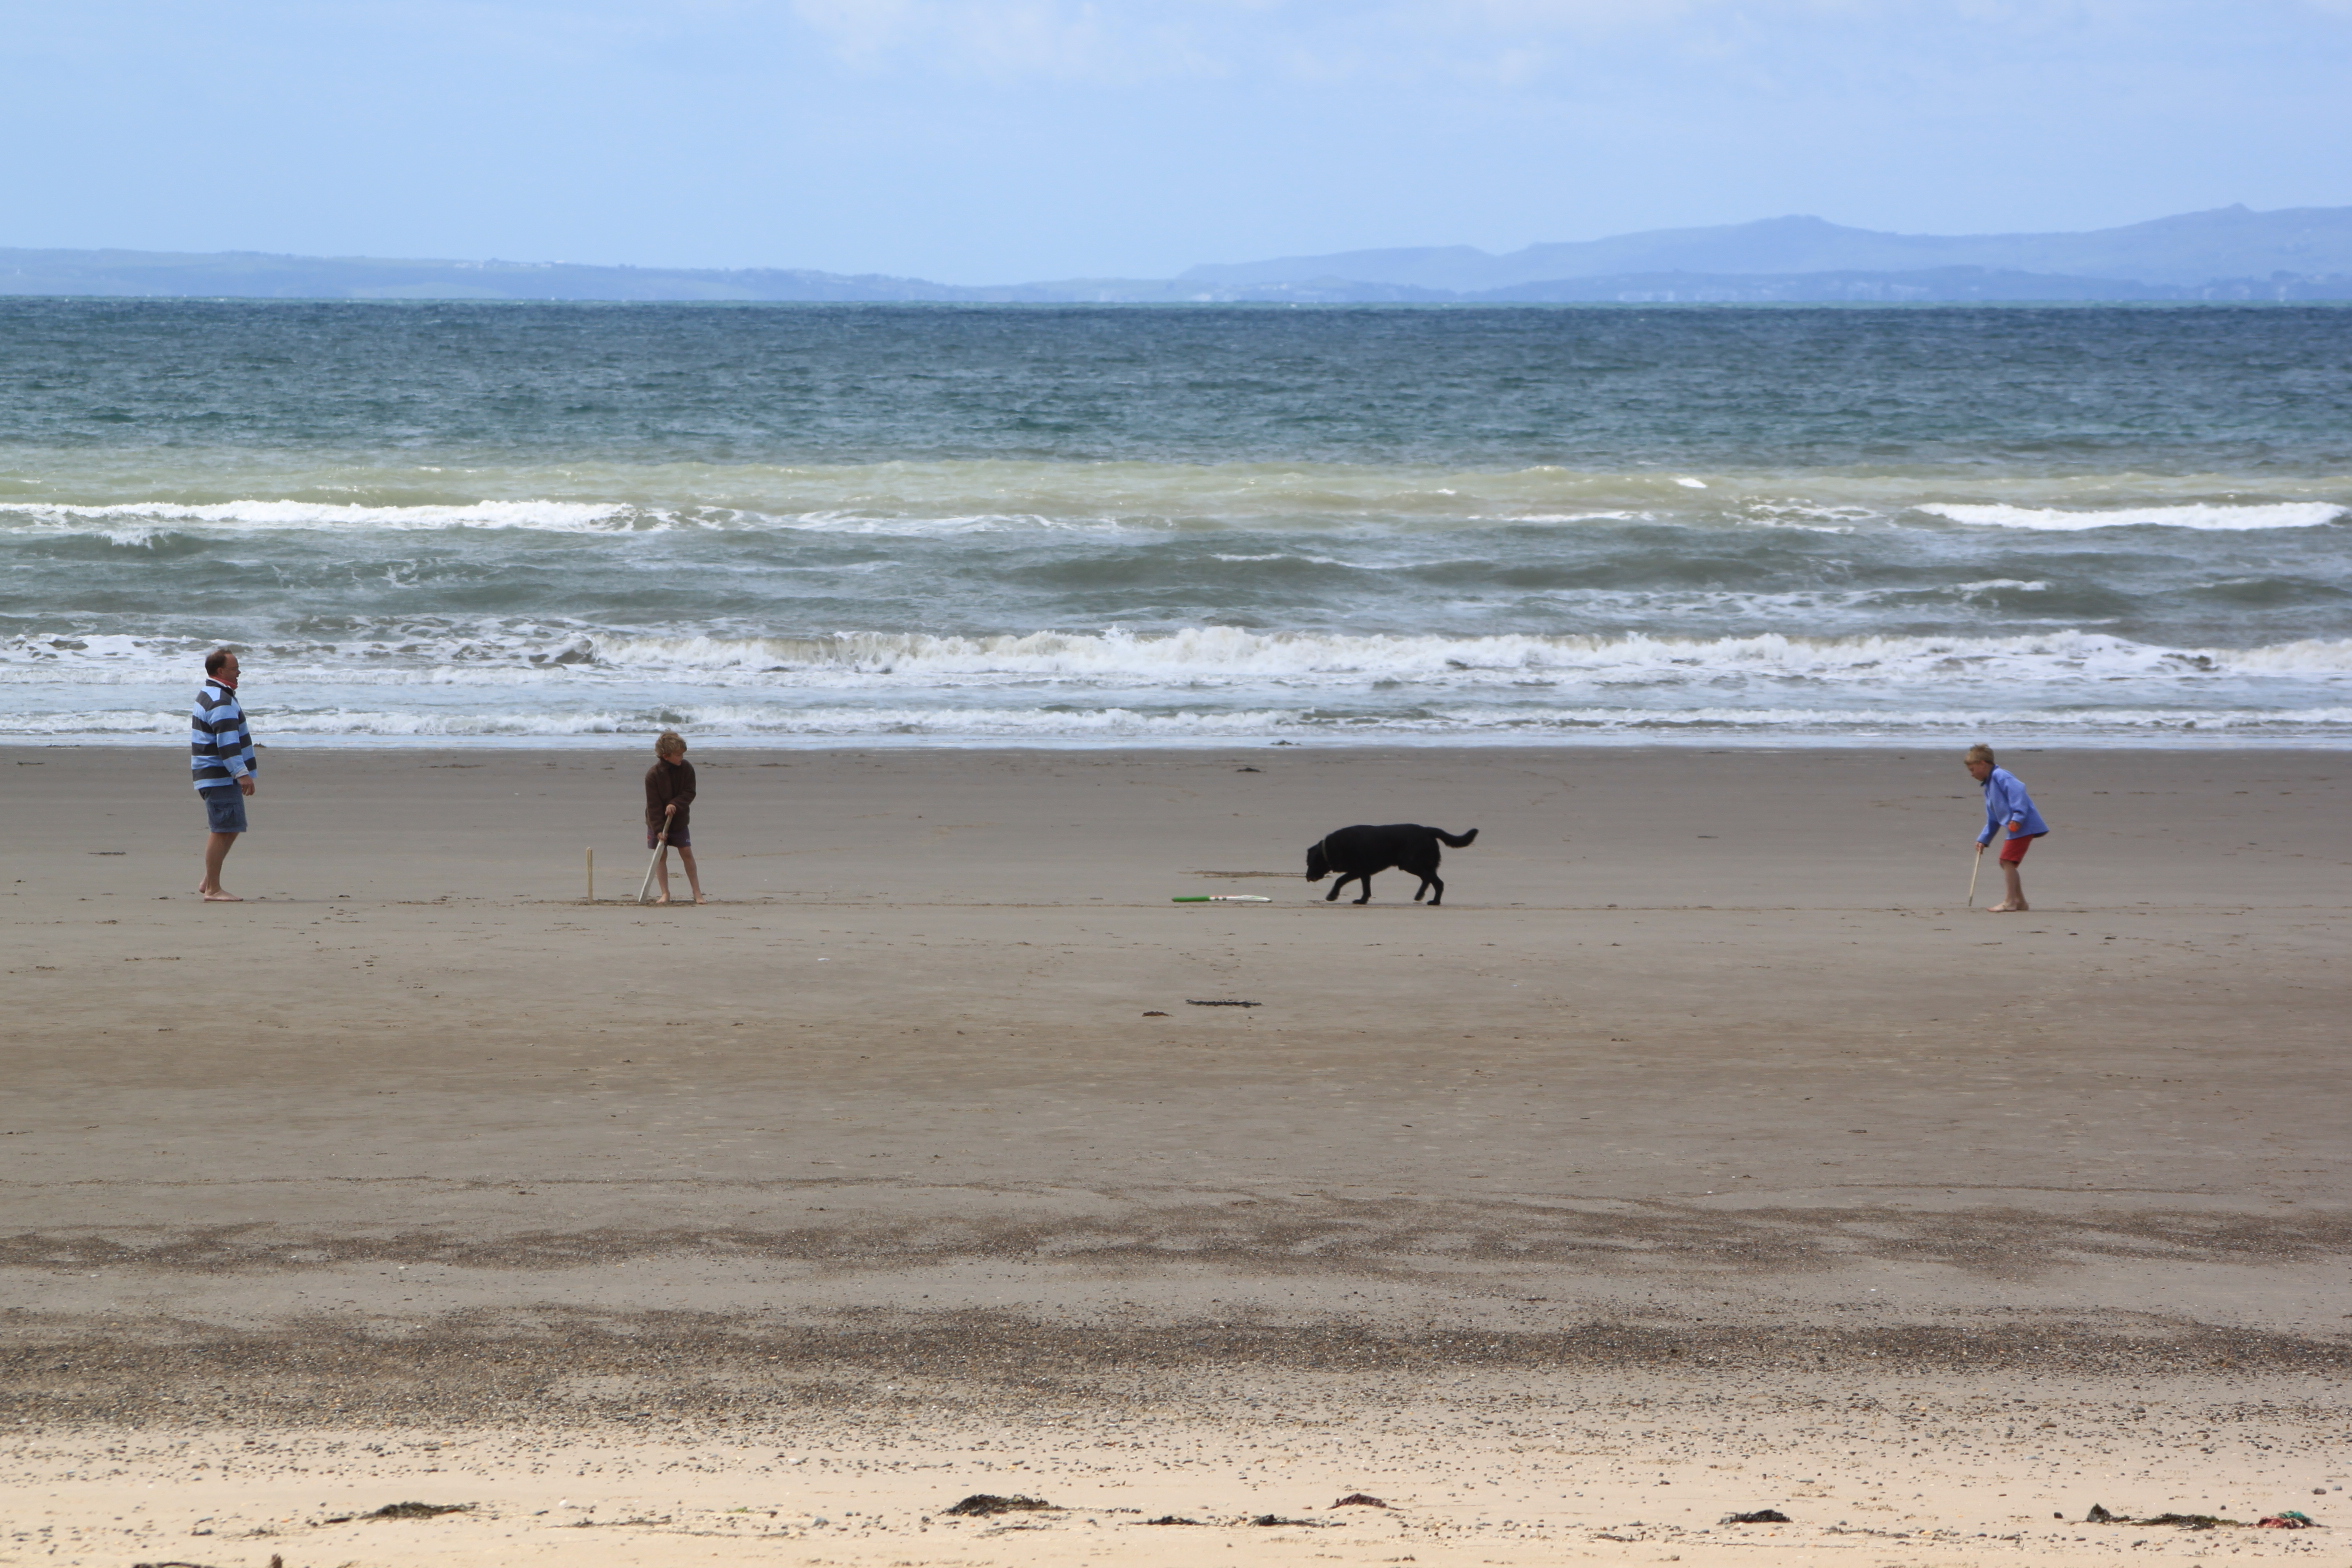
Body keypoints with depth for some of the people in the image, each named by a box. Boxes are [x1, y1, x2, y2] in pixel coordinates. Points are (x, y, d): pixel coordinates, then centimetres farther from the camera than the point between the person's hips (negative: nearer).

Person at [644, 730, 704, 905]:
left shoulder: (686, 768, -9)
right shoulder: (653, 775, -19)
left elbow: (689, 793, -6)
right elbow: (653, 804, -18)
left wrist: (675, 805, -24)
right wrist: (658, 829, -20)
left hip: (679, 820, 2)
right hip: (658, 822, -2)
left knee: (687, 853, 0)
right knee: (661, 856, -1)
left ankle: (697, 892, 6)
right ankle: (665, 893, 5)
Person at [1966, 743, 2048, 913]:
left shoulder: (2000, 776, -9)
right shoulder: (1989, 786, 24)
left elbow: (2018, 790, -25)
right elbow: (1993, 819, 29)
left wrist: (2017, 817, -29)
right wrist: (1983, 839, 25)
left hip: (2022, 826, -11)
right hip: (2016, 829, 11)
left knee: (2007, 861, -12)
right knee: (2006, 862, 15)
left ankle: (2011, 902, -10)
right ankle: (2019, 901, 22)